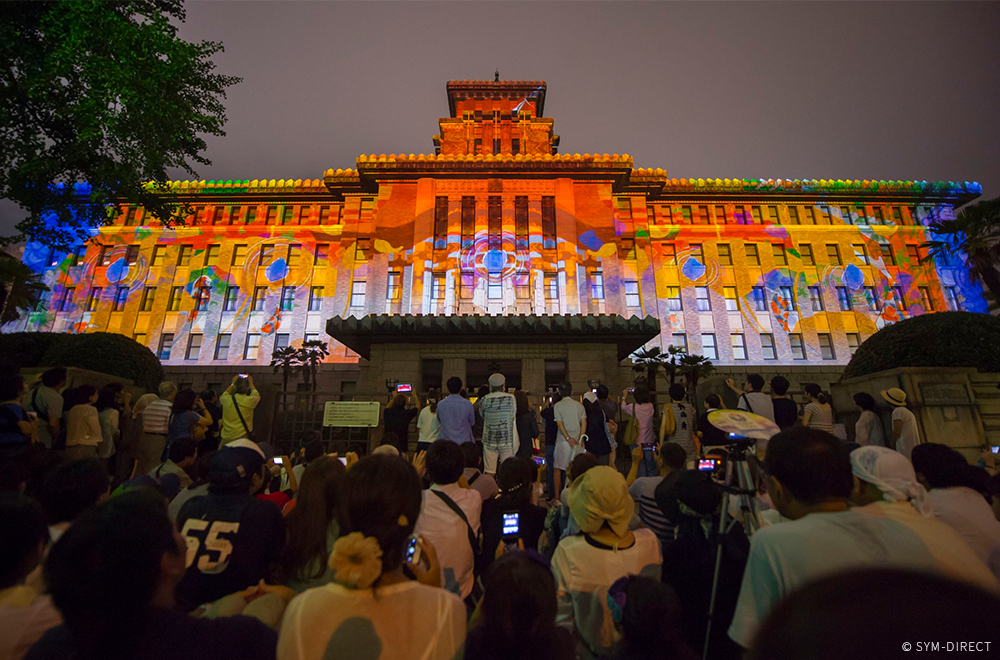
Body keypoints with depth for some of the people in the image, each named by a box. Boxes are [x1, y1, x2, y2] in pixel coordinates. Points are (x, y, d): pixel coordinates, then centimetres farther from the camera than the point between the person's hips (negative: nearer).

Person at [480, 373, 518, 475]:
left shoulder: (485, 400, -4)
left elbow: (482, 415, 8)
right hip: (507, 440, 0)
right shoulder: (511, 398, -5)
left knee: (489, 471, 8)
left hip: (490, 440, 1)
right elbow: (513, 417, 1)